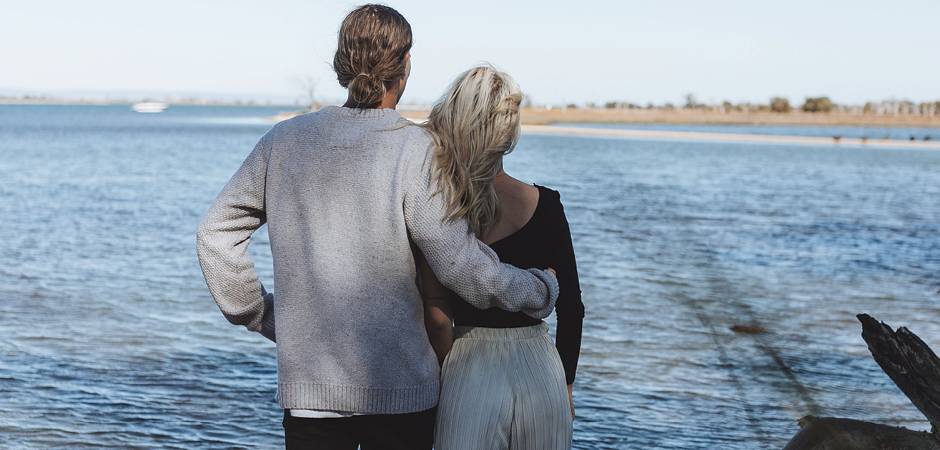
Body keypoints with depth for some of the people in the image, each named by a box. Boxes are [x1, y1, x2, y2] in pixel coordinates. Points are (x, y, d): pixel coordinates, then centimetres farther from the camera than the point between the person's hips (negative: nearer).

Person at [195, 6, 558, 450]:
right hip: (399, 388, -3)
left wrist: (258, 314, 15)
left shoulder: (286, 139, 2)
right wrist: (542, 288, 3)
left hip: (307, 384, 3)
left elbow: (215, 233, 6)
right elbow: (463, 267, -14)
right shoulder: (415, 150, -11)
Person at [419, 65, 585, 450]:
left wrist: (443, 374, 6)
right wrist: (565, 386, 14)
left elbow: (438, 319, -11)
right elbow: (571, 309, 1)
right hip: (539, 371, 2)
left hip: (469, 373, -2)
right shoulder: (545, 205, -6)